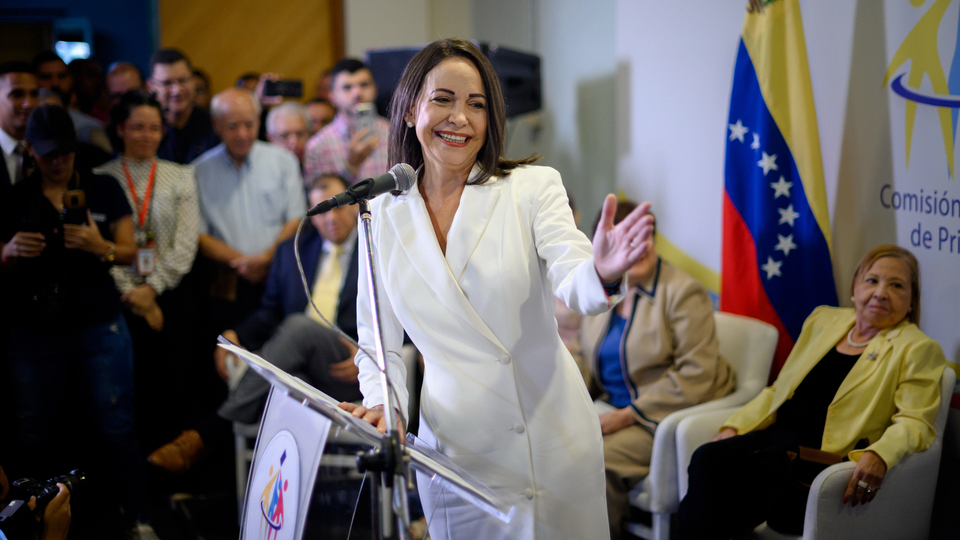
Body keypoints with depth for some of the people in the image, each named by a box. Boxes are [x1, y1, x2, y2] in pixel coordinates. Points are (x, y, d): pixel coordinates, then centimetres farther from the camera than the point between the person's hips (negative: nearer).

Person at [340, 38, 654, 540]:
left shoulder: (533, 187, -5)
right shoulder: (382, 214, 1)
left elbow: (570, 279, -21)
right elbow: (377, 341, 8)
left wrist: (603, 273, -43)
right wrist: (383, 406, -10)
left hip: (552, 438, -1)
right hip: (455, 444, 1)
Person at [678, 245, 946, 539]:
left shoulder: (918, 349, 1)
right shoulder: (824, 319, 17)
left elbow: (913, 423, -9)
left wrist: (879, 456, -31)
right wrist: (734, 426, 8)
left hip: (824, 457, -5)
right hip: (775, 437, 6)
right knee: (707, 459, -25)